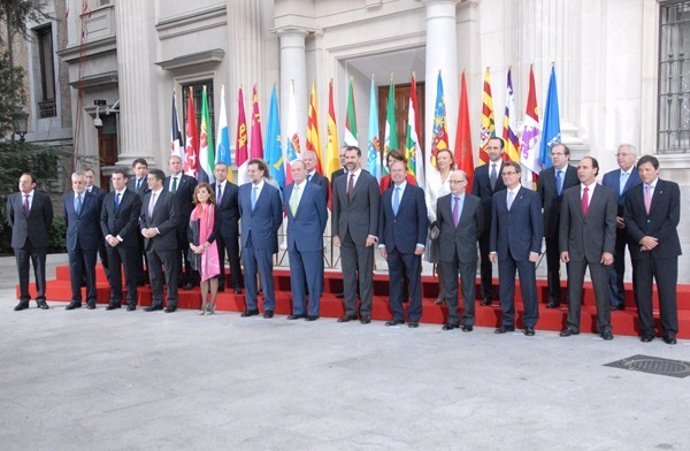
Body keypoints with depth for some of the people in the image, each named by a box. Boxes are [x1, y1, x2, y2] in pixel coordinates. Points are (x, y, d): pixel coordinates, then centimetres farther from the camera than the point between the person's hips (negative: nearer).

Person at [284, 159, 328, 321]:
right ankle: (298, 309, 19)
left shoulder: (316, 189, -7)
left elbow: (323, 215, 0)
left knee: (313, 277, 0)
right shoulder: (287, 189, 9)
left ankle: (313, 311, 8)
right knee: (296, 276, 10)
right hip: (293, 239, 6)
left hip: (310, 240, -5)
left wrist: (317, 234, 6)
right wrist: (293, 230, 12)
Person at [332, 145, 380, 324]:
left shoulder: (370, 180, -2)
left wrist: (372, 234, -11)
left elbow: (374, 209, -5)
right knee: (348, 274, 7)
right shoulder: (338, 181, 11)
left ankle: (365, 311, 8)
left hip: (363, 233, -4)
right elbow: (336, 209, 12)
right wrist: (335, 233, 5)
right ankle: (350, 310, 14)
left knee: (365, 274, 1)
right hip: (344, 233, 4)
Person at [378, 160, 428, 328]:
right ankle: (397, 314, 16)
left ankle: (414, 315, 9)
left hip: (410, 244, -4)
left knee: (413, 280, 2)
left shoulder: (416, 192, -1)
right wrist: (382, 243, 6)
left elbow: (423, 219, -4)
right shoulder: (386, 194, 12)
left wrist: (420, 243, -11)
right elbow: (382, 219, 13)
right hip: (391, 244, 4)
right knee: (395, 280, 8)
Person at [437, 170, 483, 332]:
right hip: (447, 250, 2)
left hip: (467, 250, -2)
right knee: (449, 287, 7)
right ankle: (452, 318, 18)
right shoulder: (441, 201, 5)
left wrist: (470, 240, 11)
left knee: (468, 287, 3)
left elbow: (480, 225, 8)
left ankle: (468, 320, 12)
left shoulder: (475, 202, -2)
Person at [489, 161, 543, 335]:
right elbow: (494, 224, 11)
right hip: (504, 250, 4)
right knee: (505, 288, 7)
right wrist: (493, 248, 6)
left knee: (528, 287, 0)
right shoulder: (497, 197, 12)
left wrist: (535, 249, -10)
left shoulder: (531, 196, 0)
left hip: (524, 249, -4)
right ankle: (507, 322, 16)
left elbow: (538, 224, -4)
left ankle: (530, 323, 11)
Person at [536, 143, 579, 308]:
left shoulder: (577, 174, -5)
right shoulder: (544, 175, 6)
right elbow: (539, 200, 8)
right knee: (552, 265, 9)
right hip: (551, 225, 3)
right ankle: (554, 298, 18)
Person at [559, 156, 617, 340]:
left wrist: (608, 250, -11)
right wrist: (563, 248, -1)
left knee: (601, 289, 2)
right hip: (574, 249, 2)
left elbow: (611, 225, -4)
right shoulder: (569, 194, 6)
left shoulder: (608, 194, 0)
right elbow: (564, 224, 6)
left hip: (598, 249, -2)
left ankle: (604, 326, 13)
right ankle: (572, 325, 14)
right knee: (573, 288, 6)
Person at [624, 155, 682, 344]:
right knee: (642, 291, 3)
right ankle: (647, 330, 11)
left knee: (667, 290, -1)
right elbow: (629, 220, 5)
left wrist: (655, 239, -10)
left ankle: (669, 331, 7)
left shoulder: (671, 188, 3)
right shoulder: (632, 193, 11)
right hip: (640, 249, 3)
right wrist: (642, 238, -11)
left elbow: (673, 218, -4)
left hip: (665, 247, -2)